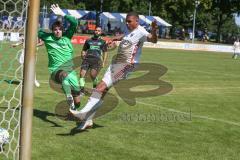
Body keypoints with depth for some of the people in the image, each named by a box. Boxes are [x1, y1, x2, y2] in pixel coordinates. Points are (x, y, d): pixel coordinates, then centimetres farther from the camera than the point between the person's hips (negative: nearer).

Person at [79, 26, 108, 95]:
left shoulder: (102, 42, 18)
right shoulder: (88, 41, 22)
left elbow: (105, 53, 16)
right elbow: (84, 50, 26)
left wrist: (103, 62, 6)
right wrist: (83, 55, 4)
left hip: (96, 59, -2)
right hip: (87, 58, 3)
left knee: (93, 75, -20)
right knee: (82, 73, -15)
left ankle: (95, 86, 11)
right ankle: (82, 90, -4)